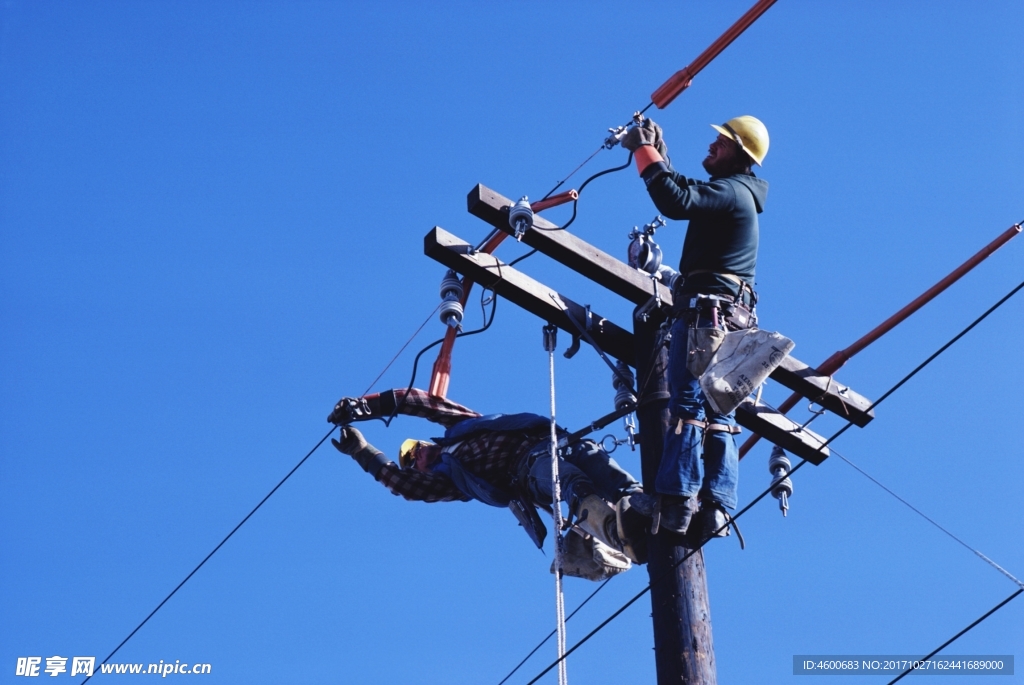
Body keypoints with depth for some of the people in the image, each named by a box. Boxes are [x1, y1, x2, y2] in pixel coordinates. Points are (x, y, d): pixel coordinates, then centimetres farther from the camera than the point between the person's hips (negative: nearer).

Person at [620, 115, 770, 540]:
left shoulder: (731, 191, -7)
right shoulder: (737, 195, 25)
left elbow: (676, 202, -24)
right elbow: (682, 193, 34)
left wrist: (645, 153, -15)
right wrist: (658, 153, 23)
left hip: (707, 310, -10)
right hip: (730, 316, 10)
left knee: (688, 402, -17)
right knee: (717, 415, 4)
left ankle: (677, 502, -24)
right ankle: (715, 507, -1)